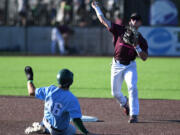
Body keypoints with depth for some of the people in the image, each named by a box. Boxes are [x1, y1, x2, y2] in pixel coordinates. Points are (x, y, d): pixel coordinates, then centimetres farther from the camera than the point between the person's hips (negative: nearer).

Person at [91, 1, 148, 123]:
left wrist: (136, 46, -21)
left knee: (132, 87, -23)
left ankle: (134, 115, -21)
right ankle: (124, 102, 44)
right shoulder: (120, 30, -1)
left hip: (130, 66, -2)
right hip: (117, 66, 2)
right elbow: (103, 21, 2)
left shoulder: (141, 40, -2)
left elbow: (144, 57, -9)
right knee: (115, 92, 8)